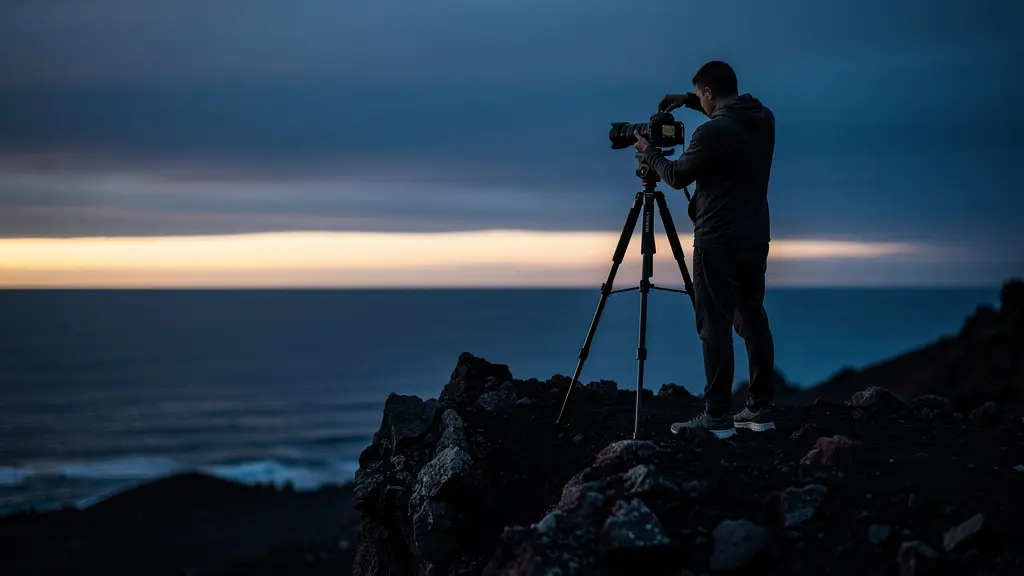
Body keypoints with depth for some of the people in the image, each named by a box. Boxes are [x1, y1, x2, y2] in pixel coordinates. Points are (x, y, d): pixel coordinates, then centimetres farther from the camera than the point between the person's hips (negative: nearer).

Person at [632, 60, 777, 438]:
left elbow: (678, 176, -7)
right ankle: (759, 410, 14)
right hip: (756, 237, 8)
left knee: (715, 325, -5)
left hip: (718, 242, -8)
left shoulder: (713, 132, -17)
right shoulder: (763, 119, 6)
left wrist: (648, 153, 10)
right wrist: (688, 101, 23)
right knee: (753, 320, 12)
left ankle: (716, 417, -5)